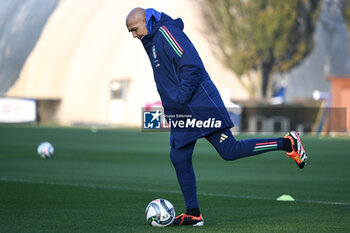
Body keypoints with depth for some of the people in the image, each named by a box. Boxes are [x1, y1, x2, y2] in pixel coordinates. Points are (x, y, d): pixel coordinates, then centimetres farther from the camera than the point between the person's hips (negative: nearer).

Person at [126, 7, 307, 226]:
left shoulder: (167, 32, -11)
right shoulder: (153, 41, 21)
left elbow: (191, 65, -19)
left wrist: (179, 100, -20)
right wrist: (171, 109, 22)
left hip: (199, 104, -10)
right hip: (182, 112, 10)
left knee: (229, 150, -11)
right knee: (179, 158, 4)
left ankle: (288, 143, -3)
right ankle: (193, 214, 9)